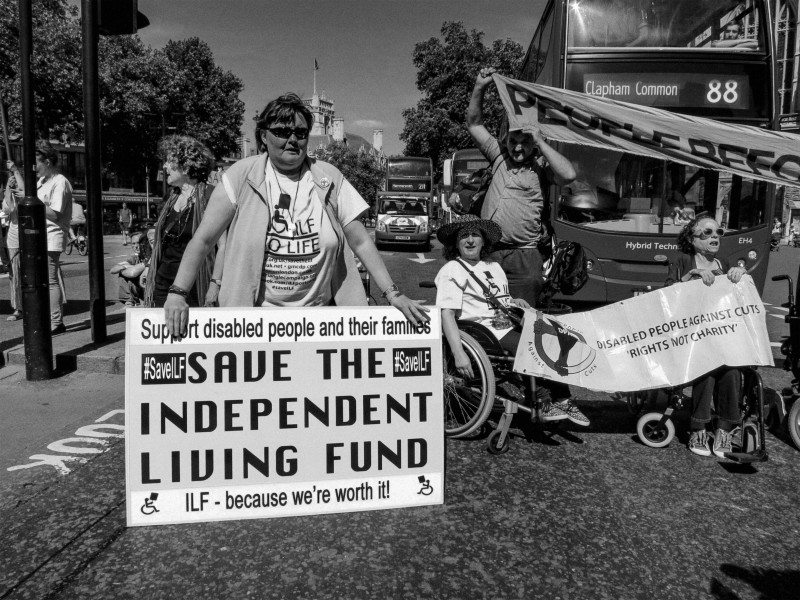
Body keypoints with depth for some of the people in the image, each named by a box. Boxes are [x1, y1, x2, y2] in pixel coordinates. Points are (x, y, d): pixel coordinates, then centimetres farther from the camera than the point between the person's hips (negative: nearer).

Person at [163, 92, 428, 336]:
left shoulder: (329, 178, 1)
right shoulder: (242, 176, -3)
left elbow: (361, 242, 2)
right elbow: (203, 240, -3)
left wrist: (393, 295, -5)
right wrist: (177, 294, -14)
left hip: (320, 314, 2)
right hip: (253, 319, -1)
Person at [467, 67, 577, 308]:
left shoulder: (541, 166, 1)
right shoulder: (500, 157, 12)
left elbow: (568, 175, -19)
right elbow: (474, 124, 16)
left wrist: (541, 143, -11)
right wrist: (479, 88, 5)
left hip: (523, 257, -3)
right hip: (487, 252, 4)